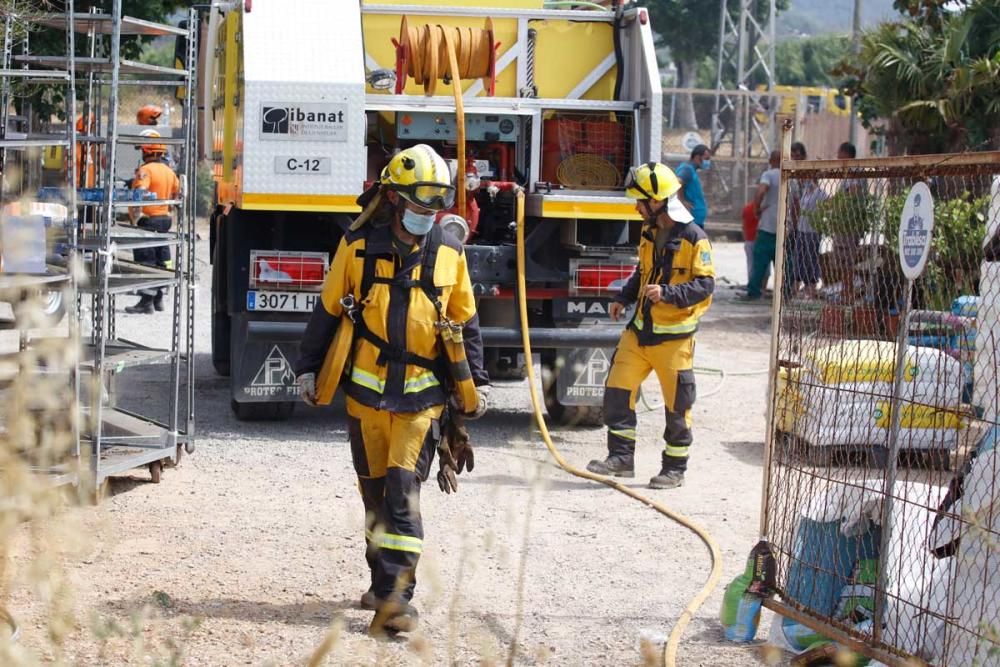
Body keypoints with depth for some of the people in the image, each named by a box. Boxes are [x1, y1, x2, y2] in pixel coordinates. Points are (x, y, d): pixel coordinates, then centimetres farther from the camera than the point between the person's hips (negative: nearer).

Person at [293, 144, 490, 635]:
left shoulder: (449, 254, 1)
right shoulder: (358, 246, -2)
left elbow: (465, 322, 12)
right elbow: (327, 310, 7)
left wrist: (477, 383, 13)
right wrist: (308, 369, 8)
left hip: (422, 397, -1)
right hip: (366, 391, 1)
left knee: (404, 490, -11)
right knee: (374, 491, 11)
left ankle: (395, 595, -15)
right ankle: (384, 581, 26)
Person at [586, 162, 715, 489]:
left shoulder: (693, 237, -13)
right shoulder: (649, 233, 10)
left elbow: (705, 284, -16)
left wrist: (668, 294, -27)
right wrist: (624, 297, 9)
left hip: (674, 336, -7)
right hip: (641, 329, 7)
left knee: (677, 403, 1)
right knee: (618, 388, 1)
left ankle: (674, 468, 12)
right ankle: (621, 457, 9)